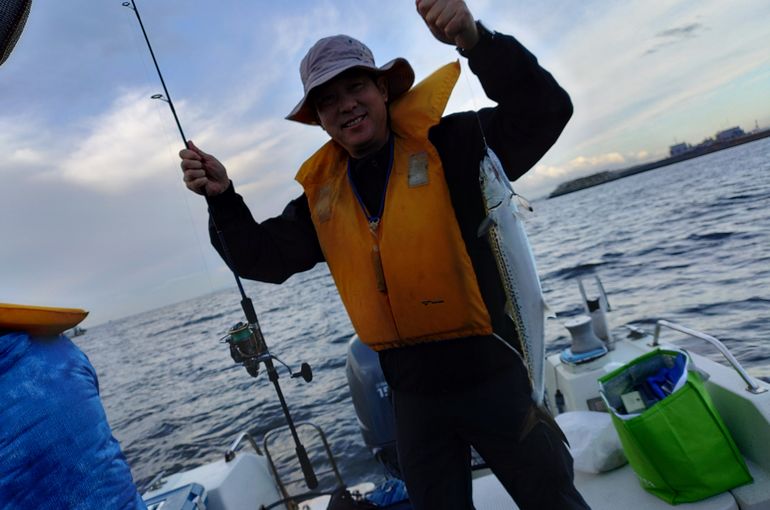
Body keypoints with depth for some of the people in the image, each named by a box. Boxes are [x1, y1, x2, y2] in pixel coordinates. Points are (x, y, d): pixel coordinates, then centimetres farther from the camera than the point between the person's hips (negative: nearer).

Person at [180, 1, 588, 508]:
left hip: (492, 378, -3)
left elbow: (545, 111, -18)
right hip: (412, 394, 4)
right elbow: (264, 259, 4)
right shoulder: (322, 195, 4)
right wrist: (223, 200, -12)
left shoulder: (449, 145, -9)